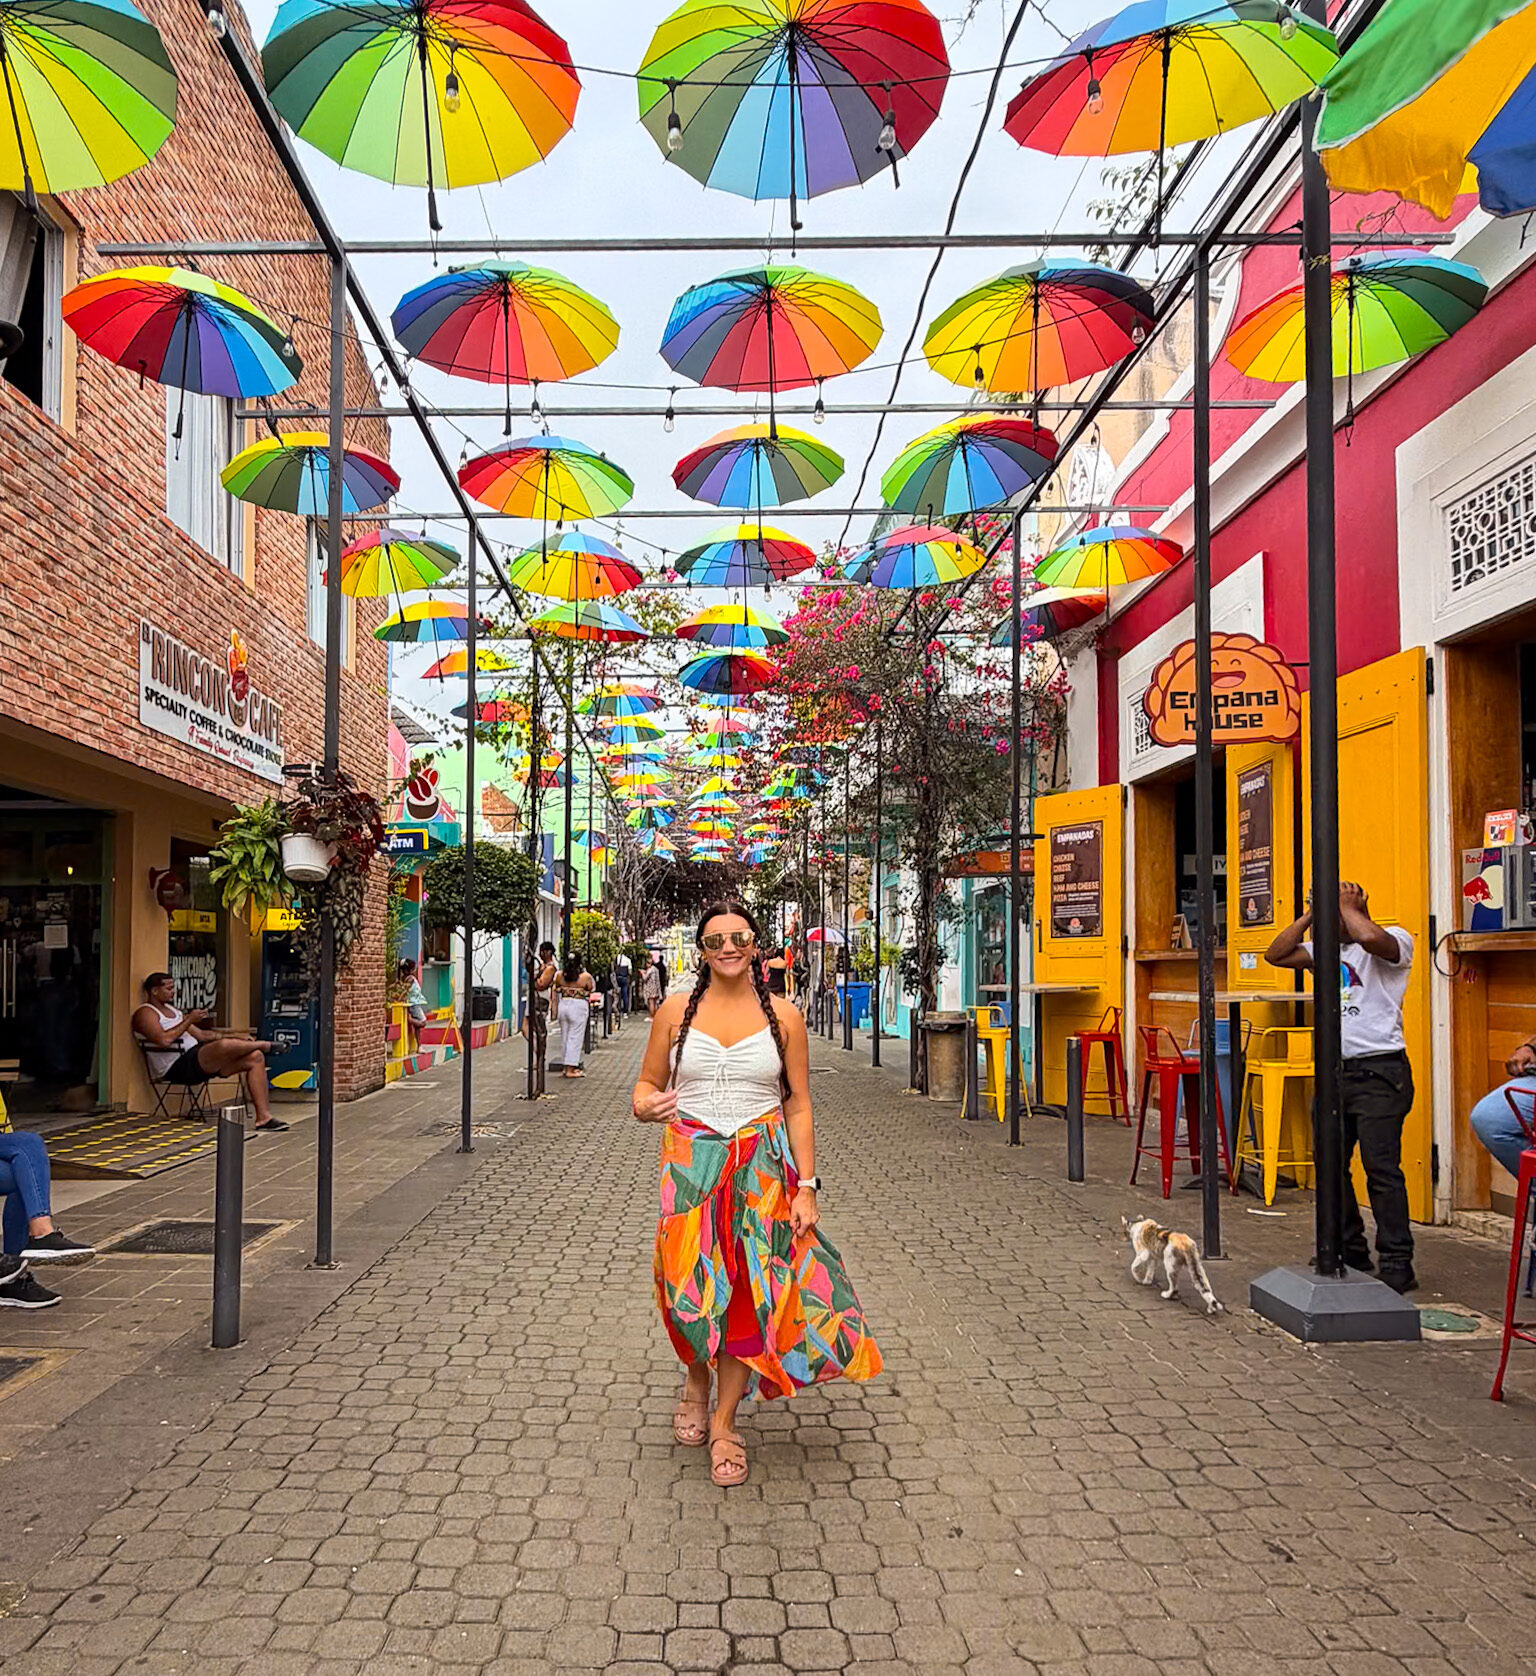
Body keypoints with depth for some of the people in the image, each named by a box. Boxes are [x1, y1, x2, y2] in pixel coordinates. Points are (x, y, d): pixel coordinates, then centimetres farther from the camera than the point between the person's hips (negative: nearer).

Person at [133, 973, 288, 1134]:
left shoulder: (172, 1010, 25)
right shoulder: (145, 1013, -2)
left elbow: (200, 1034, 25)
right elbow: (164, 1040, -20)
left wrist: (235, 1037, 13)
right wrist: (189, 1020, -11)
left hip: (198, 1062, 9)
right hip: (177, 1068, -9)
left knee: (255, 1058, -5)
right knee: (225, 1045, -35)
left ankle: (263, 1117, -11)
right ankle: (263, 1045, 0)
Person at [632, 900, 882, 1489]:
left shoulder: (783, 1017, 3)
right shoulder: (675, 1011, 3)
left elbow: (799, 1106, 5)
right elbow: (648, 1082, 10)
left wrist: (806, 1187, -1)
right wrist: (644, 1105, -15)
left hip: (763, 1167, 0)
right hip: (691, 1163, 0)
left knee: (750, 1289, -3)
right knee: (690, 1282, -1)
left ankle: (723, 1421, 14)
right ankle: (697, 1379, 32)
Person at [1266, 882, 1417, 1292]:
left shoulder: (1395, 940, -2)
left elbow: (1371, 938, -25)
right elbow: (1276, 955, 10)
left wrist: (1346, 906, -8)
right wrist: (1311, 914, 7)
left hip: (1379, 1070, -7)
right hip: (1334, 1070, 8)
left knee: (1381, 1169, -9)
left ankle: (1396, 1265, -2)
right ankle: (1349, 1254, 22)